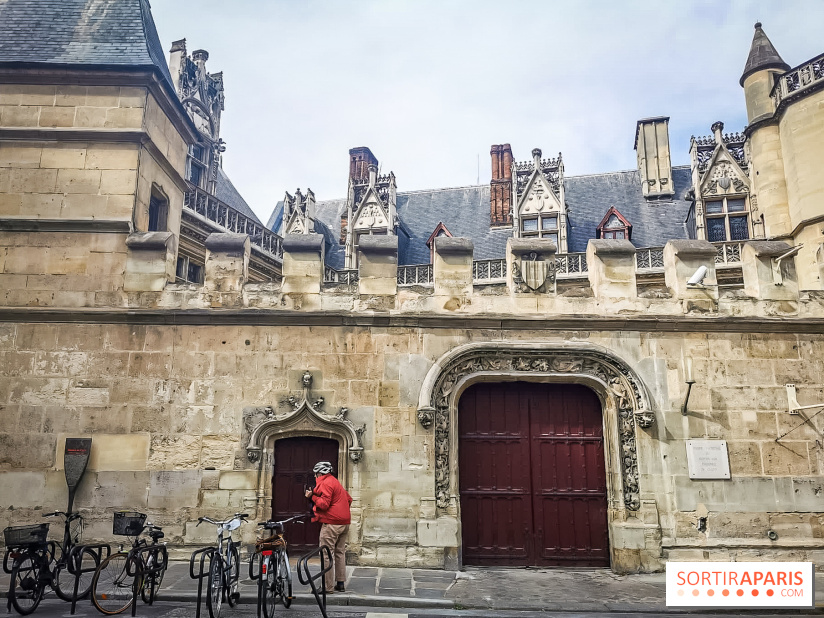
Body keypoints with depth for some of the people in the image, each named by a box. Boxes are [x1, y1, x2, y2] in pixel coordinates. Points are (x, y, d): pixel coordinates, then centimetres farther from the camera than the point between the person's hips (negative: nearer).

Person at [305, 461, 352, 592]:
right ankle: (340, 584, 20)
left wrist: (312, 496, -10)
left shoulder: (325, 483, -9)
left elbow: (324, 504, -18)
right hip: (344, 522, 10)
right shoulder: (335, 482, 20)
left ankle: (328, 586, -5)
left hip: (331, 523, -10)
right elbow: (349, 499, 24)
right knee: (340, 552, 15)